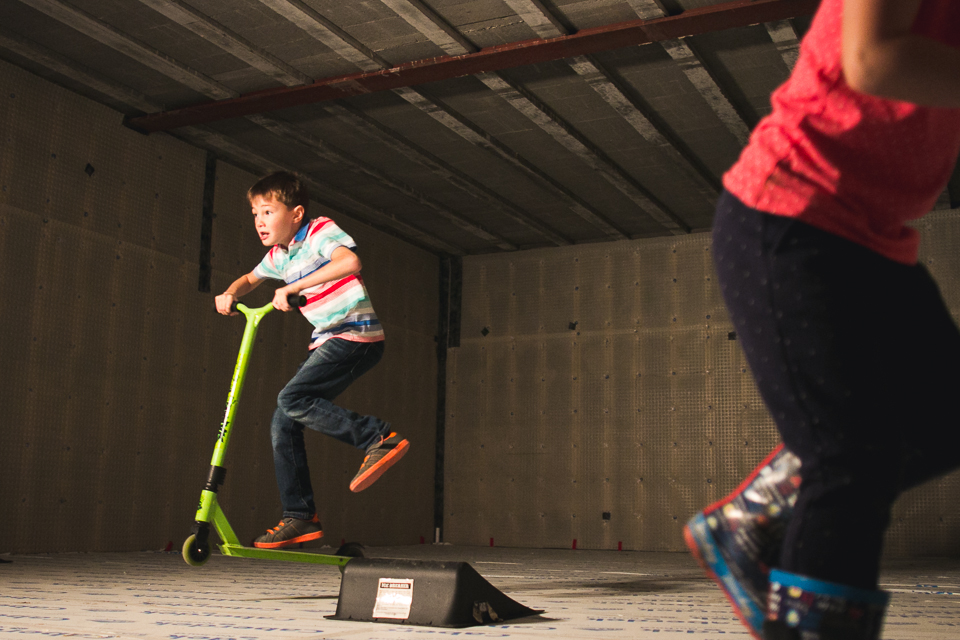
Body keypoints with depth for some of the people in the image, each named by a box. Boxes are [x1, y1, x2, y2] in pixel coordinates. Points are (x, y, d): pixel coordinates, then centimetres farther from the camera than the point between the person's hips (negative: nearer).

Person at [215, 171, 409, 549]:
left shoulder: (321, 231, -10)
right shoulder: (278, 255, 14)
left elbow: (350, 262, -31)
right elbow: (250, 279, 33)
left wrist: (293, 286, -31)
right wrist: (229, 294, 10)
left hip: (356, 334, -8)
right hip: (327, 342, 8)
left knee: (292, 399, -24)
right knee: (282, 423, 2)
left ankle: (378, 438, -16)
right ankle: (300, 517, 9)